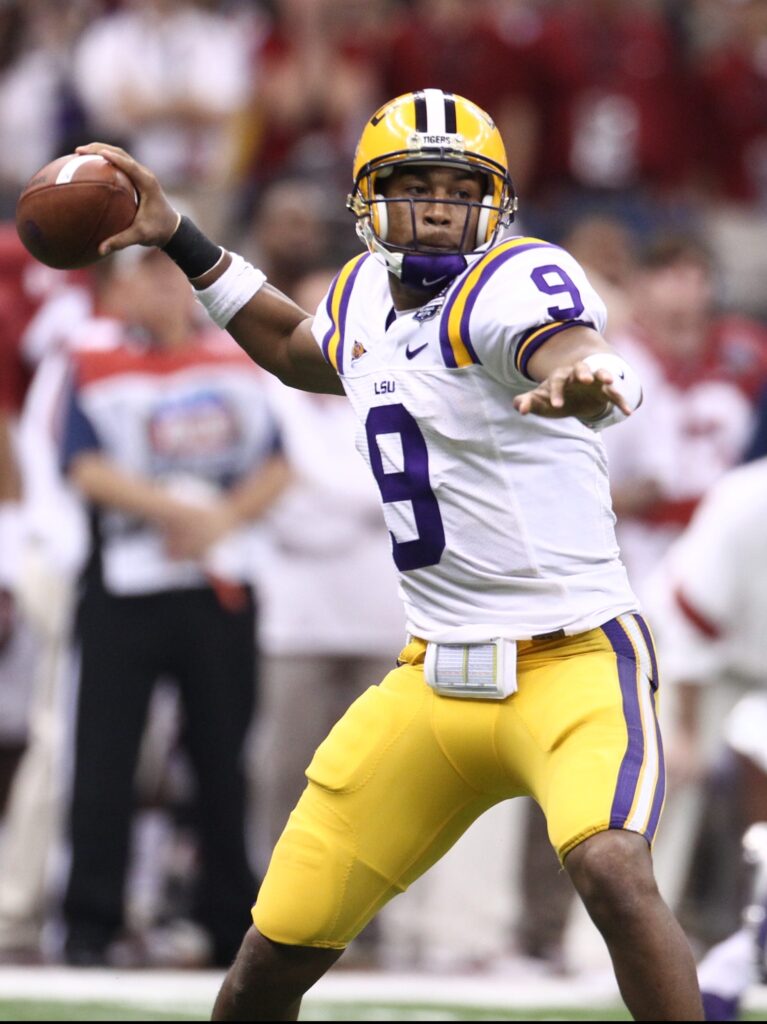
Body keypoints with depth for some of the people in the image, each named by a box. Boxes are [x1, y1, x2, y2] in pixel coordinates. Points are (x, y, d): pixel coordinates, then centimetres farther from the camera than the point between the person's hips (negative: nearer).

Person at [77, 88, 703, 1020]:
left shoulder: (510, 283, -13)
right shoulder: (368, 296, 10)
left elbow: (563, 344, -39)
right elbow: (299, 351, 35)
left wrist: (583, 377, -62)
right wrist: (178, 239, 30)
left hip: (572, 663, -7)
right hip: (434, 682, 7)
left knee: (612, 870, -35)